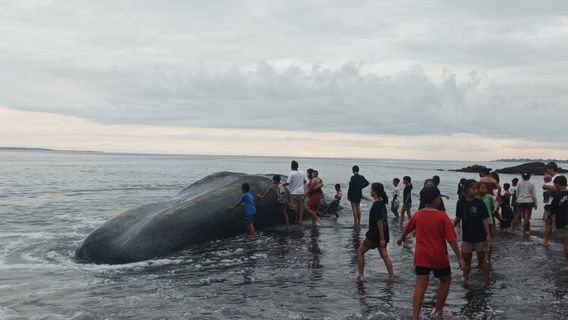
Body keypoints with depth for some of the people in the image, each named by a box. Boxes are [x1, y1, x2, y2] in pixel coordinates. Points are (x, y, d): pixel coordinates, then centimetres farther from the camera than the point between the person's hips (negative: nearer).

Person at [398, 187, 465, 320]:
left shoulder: (417, 215, -1)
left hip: (421, 256, 3)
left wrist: (401, 239, 37)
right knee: (445, 281, 22)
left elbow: (407, 229, 17)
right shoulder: (442, 216, -13)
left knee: (420, 287, 1)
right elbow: (451, 239, -14)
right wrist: (459, 257, -9)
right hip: (439, 257, -3)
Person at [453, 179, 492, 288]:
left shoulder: (480, 203, -10)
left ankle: (486, 282, 10)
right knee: (466, 259, 12)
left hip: (480, 237, -3)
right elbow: (458, 218, 7)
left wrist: (488, 235, -14)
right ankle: (465, 279, 26)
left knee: (482, 258, 6)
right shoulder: (461, 203, -3)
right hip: (466, 236, 3)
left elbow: (485, 220, -9)